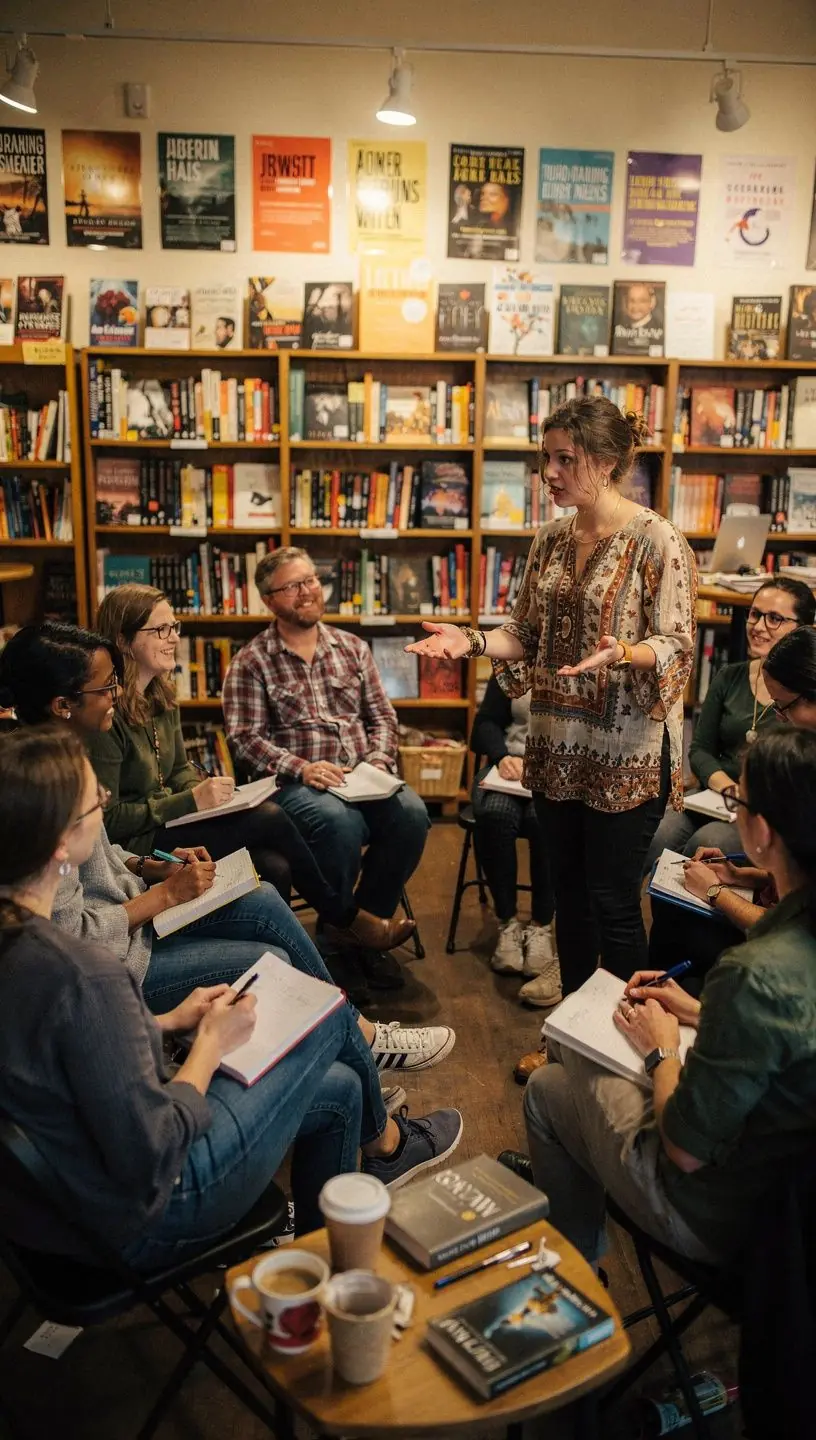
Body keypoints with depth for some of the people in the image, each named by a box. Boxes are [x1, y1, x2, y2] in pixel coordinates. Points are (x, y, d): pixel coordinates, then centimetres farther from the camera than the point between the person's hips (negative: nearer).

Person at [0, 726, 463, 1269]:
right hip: (134, 1226, -7)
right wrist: (212, 1044, -13)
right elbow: (150, 1156, -27)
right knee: (334, 1015, 7)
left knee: (338, 1085, 18)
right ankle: (387, 1142, 40)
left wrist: (170, 1021, 4)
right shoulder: (81, 975, -36)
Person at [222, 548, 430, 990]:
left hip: (361, 776, 4)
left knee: (411, 813, -26)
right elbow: (245, 738, -5)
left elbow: (382, 716, 14)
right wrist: (301, 768, -18)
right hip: (294, 782, -4)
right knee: (341, 821, -35)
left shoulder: (352, 647, 15)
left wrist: (379, 760, -5)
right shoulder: (251, 662, 2)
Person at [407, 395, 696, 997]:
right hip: (559, 747, 6)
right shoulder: (552, 539, 8)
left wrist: (620, 652, -33)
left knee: (613, 902, 3)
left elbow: (676, 646, -14)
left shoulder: (657, 540, -11)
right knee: (569, 892, 16)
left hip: (626, 752, -6)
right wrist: (472, 640, -6)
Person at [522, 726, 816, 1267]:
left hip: (720, 1219, -7)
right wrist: (700, 1013, 6)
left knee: (547, 1090, 18)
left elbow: (688, 1151, -26)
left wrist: (662, 1049, -9)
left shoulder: (757, 977, -38)